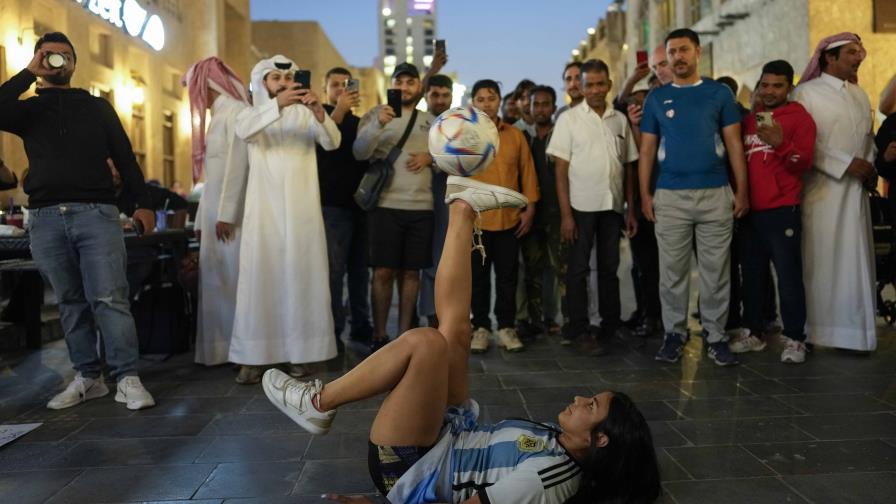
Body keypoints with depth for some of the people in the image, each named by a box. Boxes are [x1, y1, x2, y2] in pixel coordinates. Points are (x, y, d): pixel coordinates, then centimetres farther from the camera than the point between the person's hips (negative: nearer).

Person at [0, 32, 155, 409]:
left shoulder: (97, 107, 17)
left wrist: (143, 203, 1)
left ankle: (126, 379, -9)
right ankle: (87, 377, 13)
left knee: (109, 298, -10)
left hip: (95, 212, -2)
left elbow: (124, 156, 12)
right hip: (46, 218, 2)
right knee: (70, 302, 6)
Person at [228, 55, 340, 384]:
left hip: (302, 209, 0)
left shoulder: (306, 114, 10)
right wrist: (277, 105, -28)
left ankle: (299, 352, 4)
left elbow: (333, 143, -6)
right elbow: (243, 130, -13)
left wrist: (319, 113, -25)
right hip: (264, 208, 0)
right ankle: (253, 356, -2)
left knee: (301, 277, -1)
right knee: (260, 278, -4)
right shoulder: (252, 113, 11)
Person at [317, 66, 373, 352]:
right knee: (334, 271, -7)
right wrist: (339, 110, -27)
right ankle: (333, 331, -3)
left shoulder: (358, 121, 20)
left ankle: (361, 326, 14)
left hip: (360, 203, 5)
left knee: (360, 270, 6)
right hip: (333, 204, -5)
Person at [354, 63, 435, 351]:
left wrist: (430, 157, -2)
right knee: (383, 272, -3)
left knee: (411, 272, 6)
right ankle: (379, 336, 7)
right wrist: (378, 125, -26)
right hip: (386, 205, -3)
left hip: (421, 207, 3)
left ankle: (405, 334, 14)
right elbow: (359, 153, -9)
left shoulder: (430, 121, 15)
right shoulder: (376, 114, 4)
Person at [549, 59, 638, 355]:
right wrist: (565, 214, -11)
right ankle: (578, 331, 8)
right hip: (581, 206, -3)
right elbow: (561, 170, -4)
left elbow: (629, 167, 12)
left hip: (612, 207, 3)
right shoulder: (569, 119, 0)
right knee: (578, 270, 1)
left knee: (609, 269, 10)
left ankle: (610, 329, 21)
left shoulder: (620, 120, 9)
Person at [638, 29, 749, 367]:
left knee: (716, 270, 4)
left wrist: (742, 190, -3)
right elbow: (647, 150, 8)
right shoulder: (656, 98, 8)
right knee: (672, 271, 5)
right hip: (669, 196, 1)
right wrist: (645, 194, -1)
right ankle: (674, 333, 16)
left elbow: (734, 144, 5)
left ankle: (715, 336, 14)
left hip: (716, 193, 0)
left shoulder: (719, 93, 7)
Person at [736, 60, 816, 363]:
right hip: (750, 210, 5)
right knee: (752, 275, 8)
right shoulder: (748, 120, 16)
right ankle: (754, 333, 18)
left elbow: (804, 163, -8)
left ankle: (795, 339, 5)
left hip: (782, 211, -5)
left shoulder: (799, 117, 1)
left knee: (788, 276, -4)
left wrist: (780, 144, -24)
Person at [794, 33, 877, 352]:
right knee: (820, 258, -3)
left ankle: (854, 330, 12)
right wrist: (847, 164, -13)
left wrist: (870, 168, 4)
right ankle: (816, 328, 7)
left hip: (855, 189, 5)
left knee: (855, 259, 4)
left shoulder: (860, 94, 16)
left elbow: (867, 138, 22)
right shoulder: (807, 93, -2)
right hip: (821, 190, -5)